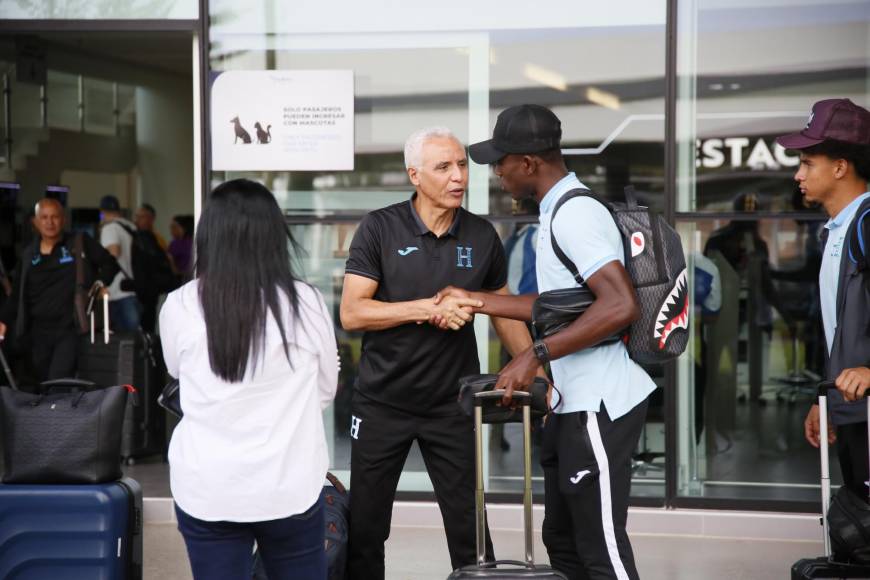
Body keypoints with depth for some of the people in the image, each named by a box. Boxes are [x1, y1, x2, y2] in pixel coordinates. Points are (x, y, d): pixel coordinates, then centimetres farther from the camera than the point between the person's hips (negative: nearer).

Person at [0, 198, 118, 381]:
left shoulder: (80, 244, 1)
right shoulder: (29, 255, 11)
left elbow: (109, 263, 7)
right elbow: (17, 295, 17)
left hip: (70, 330, -5)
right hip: (38, 333, 5)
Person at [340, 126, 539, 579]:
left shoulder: (482, 236, 1)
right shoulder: (380, 228, -8)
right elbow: (351, 313, -14)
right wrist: (429, 308, -22)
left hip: (452, 405, 1)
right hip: (381, 402, -1)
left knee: (469, 527, 1)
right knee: (364, 527, 8)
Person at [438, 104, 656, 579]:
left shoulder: (575, 214, -18)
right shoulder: (562, 210, 14)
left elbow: (620, 306, -28)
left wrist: (535, 356, -24)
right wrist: (474, 301, 20)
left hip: (599, 405, -11)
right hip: (573, 403, 11)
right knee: (562, 542, 18)